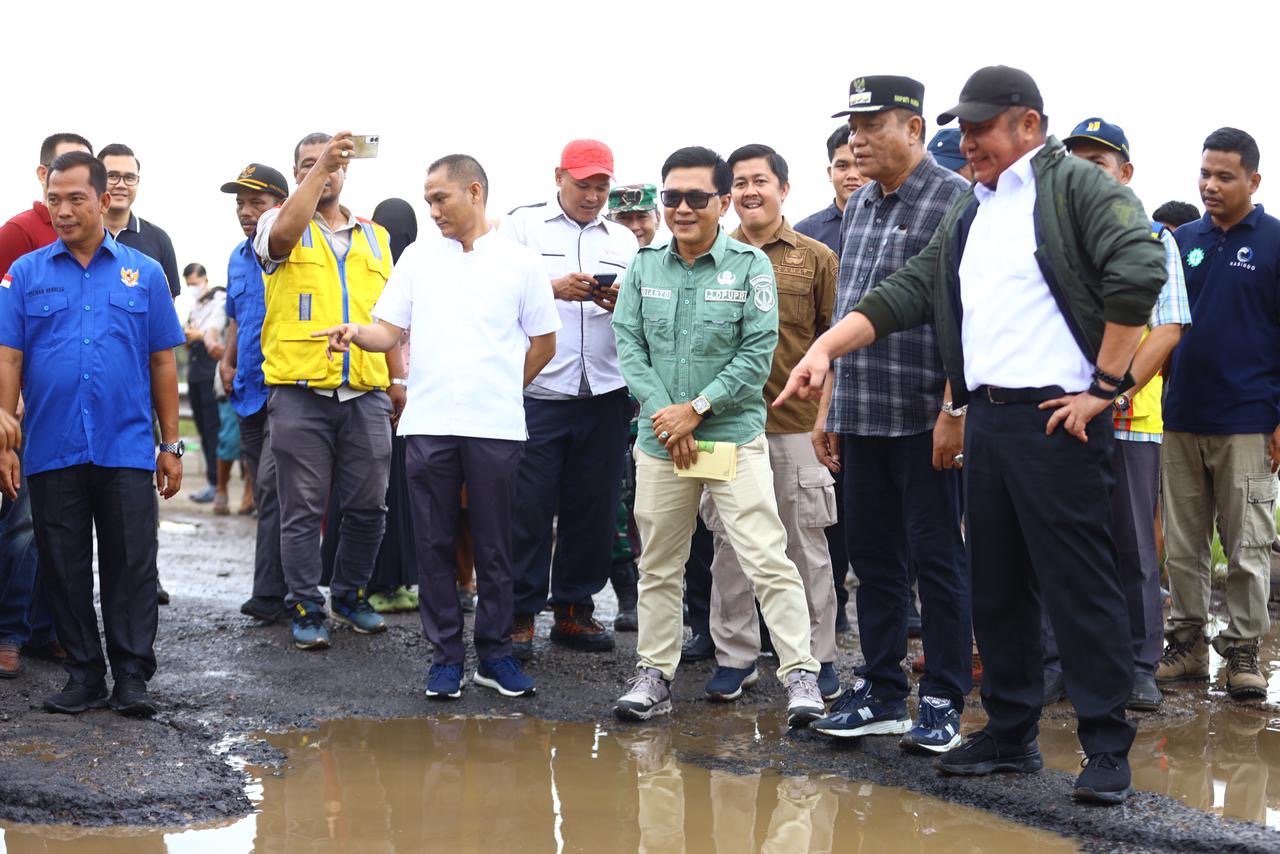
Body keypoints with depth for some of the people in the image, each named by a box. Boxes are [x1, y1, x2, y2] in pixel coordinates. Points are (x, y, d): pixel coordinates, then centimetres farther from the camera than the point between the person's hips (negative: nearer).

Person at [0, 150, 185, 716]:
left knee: (132, 567, 0)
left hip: (127, 451, -1)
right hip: (52, 452, 1)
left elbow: (163, 363, 7)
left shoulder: (143, 273, 6)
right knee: (64, 569, 7)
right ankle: (84, 678, 17)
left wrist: (171, 446, 5)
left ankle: (132, 679, 7)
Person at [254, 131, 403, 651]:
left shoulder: (374, 236, 17)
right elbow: (283, 234, -23)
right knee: (303, 510, 1)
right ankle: (306, 609, 10)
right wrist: (320, 166, -29)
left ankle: (350, 596, 24)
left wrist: (399, 379, 13)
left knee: (367, 506, 7)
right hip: (300, 393, -4)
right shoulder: (281, 224, 4)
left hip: (366, 394, 4)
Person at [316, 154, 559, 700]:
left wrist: (500, 390, 8)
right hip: (428, 423, 2)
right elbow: (390, 330, 7)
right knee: (434, 543, 4)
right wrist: (358, 334, -13)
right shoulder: (418, 256, 10)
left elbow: (544, 344, 10)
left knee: (493, 545, 4)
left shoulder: (520, 262, 4)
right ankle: (445, 655, 12)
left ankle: (495, 653, 14)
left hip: (495, 427, -2)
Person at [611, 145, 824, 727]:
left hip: (735, 437, -3)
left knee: (767, 559, -9)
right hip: (659, 441, 4)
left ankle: (801, 675, -5)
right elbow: (628, 347, 3)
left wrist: (697, 407, -13)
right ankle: (654, 674, 23)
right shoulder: (643, 267, 6)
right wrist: (663, 415, -10)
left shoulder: (749, 264, -3)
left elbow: (758, 352, -8)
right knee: (658, 565, 11)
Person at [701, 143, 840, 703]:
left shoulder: (816, 258, 3)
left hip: (798, 425, -2)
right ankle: (735, 657, 17)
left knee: (806, 544, 5)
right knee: (730, 544, 7)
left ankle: (817, 658, 15)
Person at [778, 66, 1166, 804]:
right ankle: (1011, 733, 23)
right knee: (997, 585, 12)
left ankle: (1109, 750, 2)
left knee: (1080, 585, -5)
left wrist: (1103, 385, -16)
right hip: (987, 418, 8)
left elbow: (1141, 268, -19)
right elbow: (907, 293, 17)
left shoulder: (1075, 186, -6)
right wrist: (826, 347, 4)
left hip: (1056, 418, -8)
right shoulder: (968, 213, 18)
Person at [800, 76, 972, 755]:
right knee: (873, 557, 12)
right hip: (861, 418, 7)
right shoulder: (858, 207, 15)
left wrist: (954, 408, -18)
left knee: (937, 560, 0)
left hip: (926, 418, -7)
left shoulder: (954, 201, -8)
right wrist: (828, 405, 17)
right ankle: (881, 694, 21)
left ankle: (943, 704, 8)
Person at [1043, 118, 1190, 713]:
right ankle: (1057, 664, 12)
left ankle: (1140, 668, 12)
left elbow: (1167, 330, -3)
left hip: (1130, 419, -2)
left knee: (1133, 548, 3)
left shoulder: (1154, 240, 5)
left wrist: (1117, 388, -16)